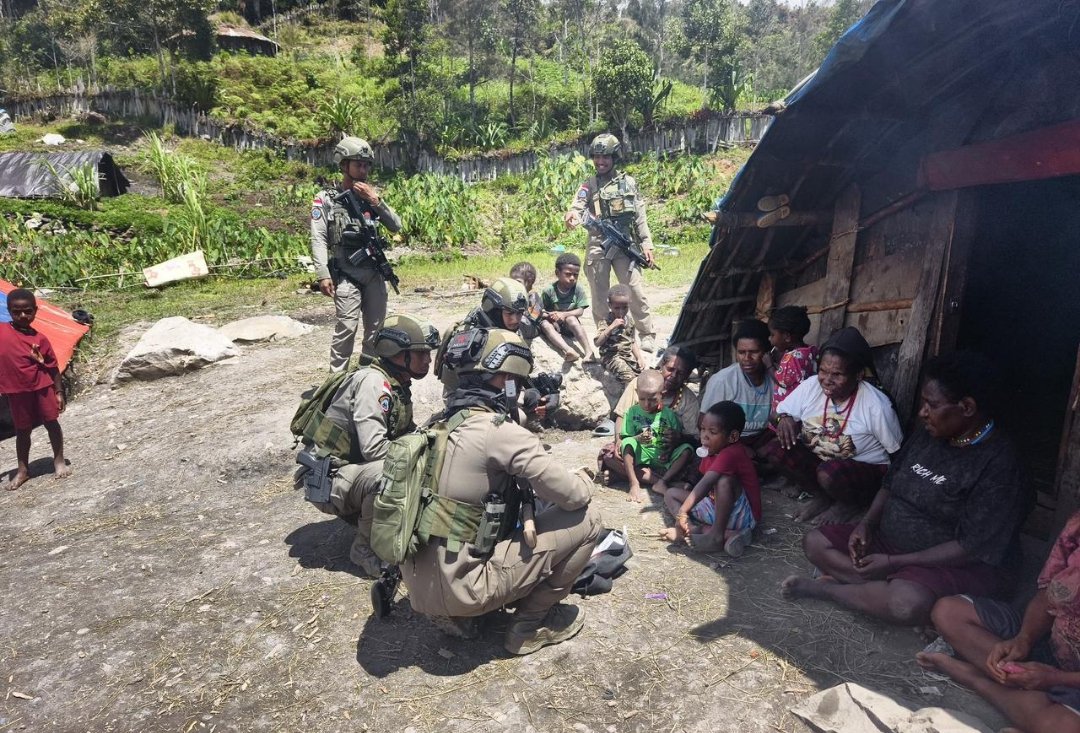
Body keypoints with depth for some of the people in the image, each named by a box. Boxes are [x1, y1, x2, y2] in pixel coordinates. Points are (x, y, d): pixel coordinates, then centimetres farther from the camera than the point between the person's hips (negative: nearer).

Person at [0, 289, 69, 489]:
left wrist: (58, 391, 1)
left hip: (42, 387, -1)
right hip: (16, 391, 1)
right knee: (22, 430, 12)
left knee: (51, 423, 7)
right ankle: (23, 469, 23)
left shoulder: (39, 338, -4)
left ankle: (59, 461, 21)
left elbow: (52, 367, 1)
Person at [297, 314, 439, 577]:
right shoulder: (372, 381, -22)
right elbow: (373, 447, -30)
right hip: (328, 479, -9)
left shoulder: (398, 385, 6)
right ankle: (365, 548, -11)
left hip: (356, 469, 9)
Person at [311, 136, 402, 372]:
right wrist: (323, 275, -17)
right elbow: (319, 240, -7)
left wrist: (376, 201, -7)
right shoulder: (326, 199, -1)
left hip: (375, 273, 5)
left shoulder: (371, 195, 12)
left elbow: (396, 226, 6)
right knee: (347, 328, -12)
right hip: (346, 275, -5)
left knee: (376, 328, 10)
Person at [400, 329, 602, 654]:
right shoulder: (500, 431, -17)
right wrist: (583, 477, 7)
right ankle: (531, 623, 11)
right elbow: (575, 496, -14)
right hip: (459, 588, -8)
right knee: (586, 519, -3)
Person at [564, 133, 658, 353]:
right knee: (599, 296, 5)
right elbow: (578, 205, -8)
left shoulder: (628, 182, 11)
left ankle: (648, 337, 4)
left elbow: (640, 216, 10)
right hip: (597, 246, 1)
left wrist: (646, 244, 3)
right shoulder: (589, 185, 9)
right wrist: (572, 215, -32)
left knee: (636, 291, -5)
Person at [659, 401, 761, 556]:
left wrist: (682, 512, -42)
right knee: (671, 493, 6)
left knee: (725, 479, -36)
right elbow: (705, 485, 6)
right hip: (715, 508, 9)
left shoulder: (730, 455, -26)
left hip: (743, 517, -9)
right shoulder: (711, 451, 2)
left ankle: (717, 535, -24)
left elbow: (705, 484, -37)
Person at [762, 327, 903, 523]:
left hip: (865, 469, -4)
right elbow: (781, 412, -1)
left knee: (829, 473, -37)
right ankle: (821, 496, 1)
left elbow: (898, 453, -9)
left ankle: (851, 502, 1)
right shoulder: (811, 386, -12)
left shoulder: (877, 405, -22)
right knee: (772, 449, -19)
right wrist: (784, 418, -24)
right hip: (817, 459, 4)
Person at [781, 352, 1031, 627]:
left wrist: (893, 562, -23)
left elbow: (972, 548, -23)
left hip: (960, 565, -7)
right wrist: (867, 523, -6)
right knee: (816, 542, -4)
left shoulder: (998, 465, -20)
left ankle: (823, 587, -15)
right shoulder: (927, 436, 3)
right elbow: (890, 485, 13)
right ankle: (895, 583, -17)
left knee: (907, 603, -38)